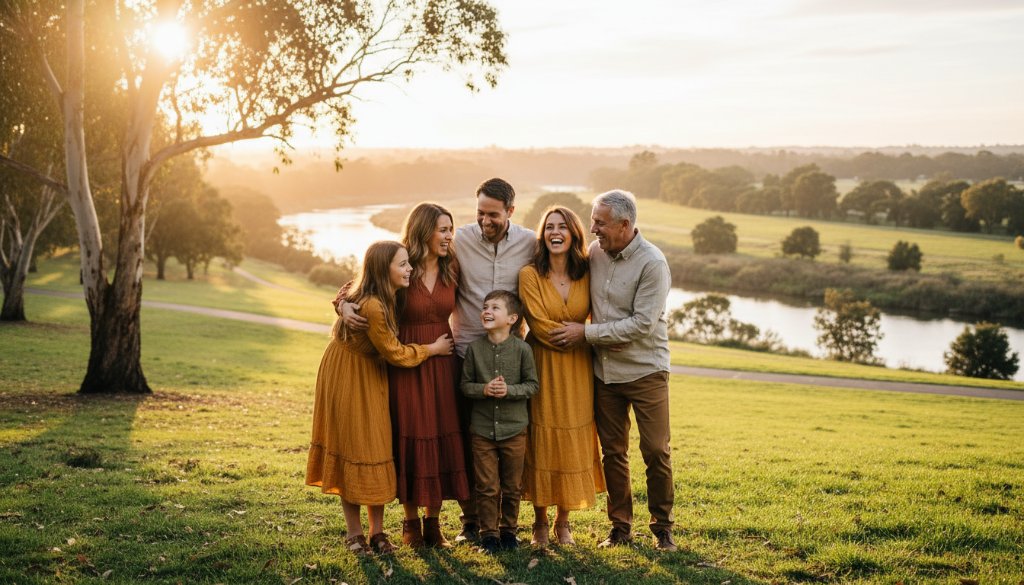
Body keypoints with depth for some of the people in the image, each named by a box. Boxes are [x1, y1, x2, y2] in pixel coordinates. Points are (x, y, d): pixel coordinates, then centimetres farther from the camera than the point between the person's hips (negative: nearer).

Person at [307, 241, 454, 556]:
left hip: (370, 379, 9)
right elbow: (395, 353, -20)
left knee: (376, 450, 7)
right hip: (349, 379, -9)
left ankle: (377, 531, 13)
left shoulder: (383, 298, -4)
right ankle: (354, 533, 11)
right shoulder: (372, 307, -31)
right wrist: (433, 349, -7)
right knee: (353, 450, -1)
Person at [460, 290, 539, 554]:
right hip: (482, 428, 0)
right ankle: (488, 532, 18)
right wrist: (484, 389, -17)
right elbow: (465, 384, 1)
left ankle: (508, 529, 28)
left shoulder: (522, 349, -7)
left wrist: (509, 390, -19)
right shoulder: (474, 348, -3)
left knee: (512, 485, 11)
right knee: (487, 487, 4)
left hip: (514, 427, 0)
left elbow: (532, 384, -3)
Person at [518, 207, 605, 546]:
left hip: (578, 371, 3)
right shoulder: (530, 275, -7)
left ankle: (563, 522, 19)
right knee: (541, 441, 2)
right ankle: (540, 521, 17)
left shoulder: (587, 274, 2)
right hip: (542, 368, -3)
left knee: (573, 440, 6)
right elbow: (540, 326, -13)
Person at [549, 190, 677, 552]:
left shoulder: (652, 263, -16)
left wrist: (586, 333, -17)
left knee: (656, 452, 0)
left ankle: (662, 527, 15)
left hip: (644, 370, -5)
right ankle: (620, 526, 22)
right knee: (612, 451, 10)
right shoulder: (594, 252, 1)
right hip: (604, 370, 5)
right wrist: (572, 327, 0)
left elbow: (642, 324, -20)